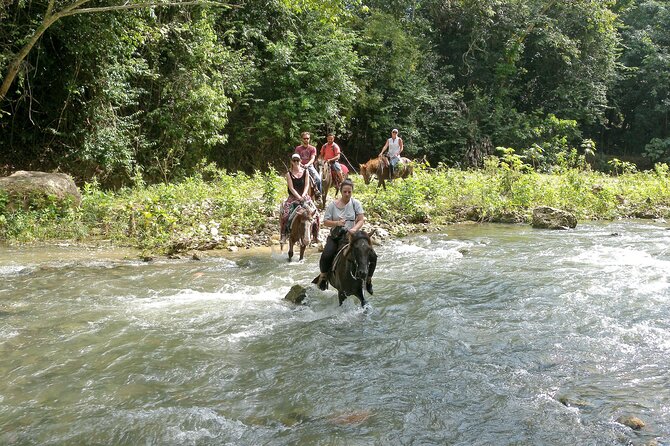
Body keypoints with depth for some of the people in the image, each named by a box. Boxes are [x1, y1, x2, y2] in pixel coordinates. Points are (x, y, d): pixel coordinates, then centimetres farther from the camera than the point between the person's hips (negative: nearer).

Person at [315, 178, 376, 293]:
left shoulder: (356, 203, 1)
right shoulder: (333, 204, 0)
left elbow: (361, 220, -5)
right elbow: (325, 222, 0)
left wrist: (355, 229, -25)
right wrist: (337, 223, -19)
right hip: (336, 236, -1)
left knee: (372, 257, -14)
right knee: (325, 256, -29)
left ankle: (368, 279, 10)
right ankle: (323, 277, 0)